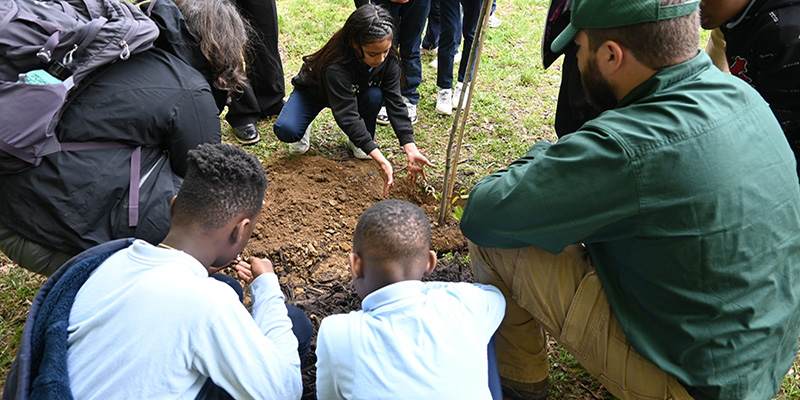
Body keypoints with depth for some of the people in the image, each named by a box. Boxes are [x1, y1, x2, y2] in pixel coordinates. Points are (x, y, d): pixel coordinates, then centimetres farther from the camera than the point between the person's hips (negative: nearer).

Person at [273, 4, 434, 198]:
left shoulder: (389, 59, -26)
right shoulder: (336, 65, -42)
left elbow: (395, 103, -27)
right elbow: (347, 115, -45)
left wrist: (411, 150, -38)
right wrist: (381, 160, -52)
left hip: (353, 93, 4)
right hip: (314, 91, -4)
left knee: (375, 96, -31)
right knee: (286, 130, -30)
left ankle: (356, 142, -4)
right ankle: (303, 132, 8)